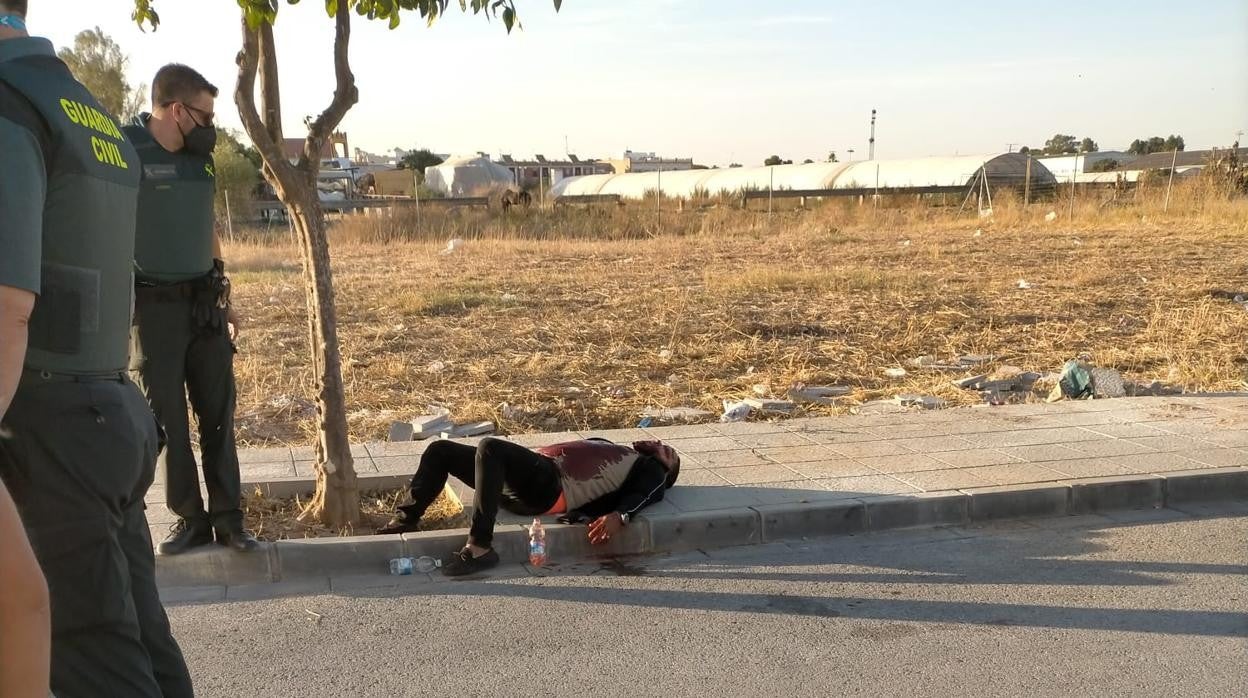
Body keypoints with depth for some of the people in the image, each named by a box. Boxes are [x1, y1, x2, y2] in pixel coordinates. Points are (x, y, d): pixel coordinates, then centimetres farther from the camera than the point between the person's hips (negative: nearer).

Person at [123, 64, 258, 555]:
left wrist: (224, 297, 18)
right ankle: (189, 518, 15)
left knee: (218, 414, 6)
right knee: (167, 418, 4)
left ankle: (228, 517, 14)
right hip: (153, 307, -5)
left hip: (204, 303, 5)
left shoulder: (200, 159, 9)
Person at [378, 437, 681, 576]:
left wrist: (619, 516, -28)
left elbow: (642, 496, -6)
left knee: (491, 447, -34)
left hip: (549, 485, -8)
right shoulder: (610, 447, 35)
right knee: (440, 450, 7)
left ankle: (480, 548, -34)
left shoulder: (652, 469, 14)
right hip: (534, 467, 8)